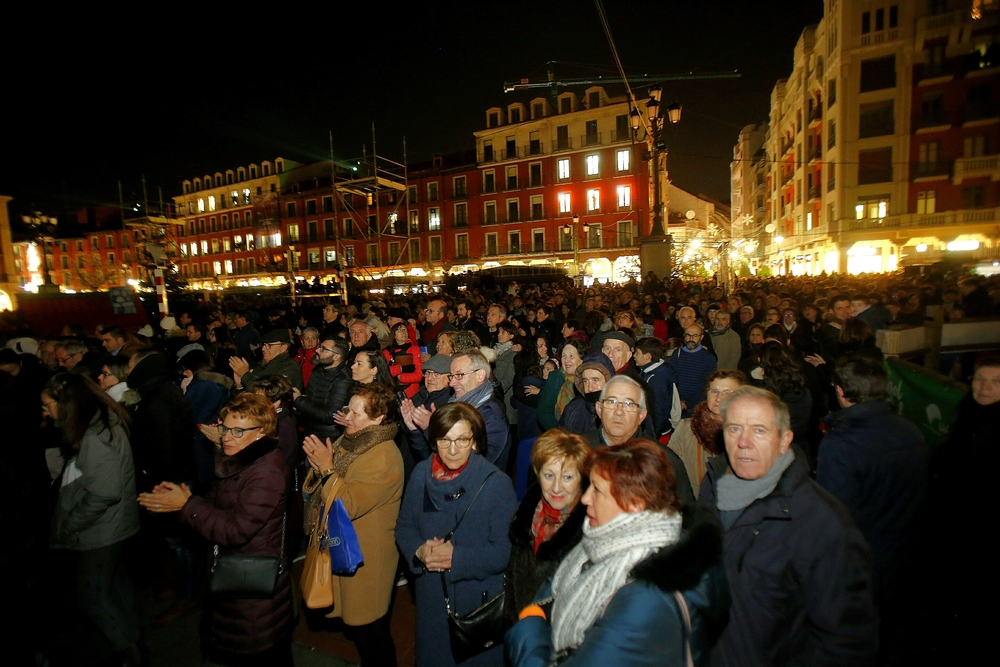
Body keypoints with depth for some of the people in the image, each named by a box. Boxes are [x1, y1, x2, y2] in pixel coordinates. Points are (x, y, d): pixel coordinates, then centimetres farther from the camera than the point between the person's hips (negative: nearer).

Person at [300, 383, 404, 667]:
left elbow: (348, 505, -30)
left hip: (365, 560, -9)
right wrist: (317, 466, -13)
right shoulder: (348, 441, 2)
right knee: (355, 624, 24)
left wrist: (328, 468, -26)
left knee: (370, 634, 10)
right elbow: (314, 488, 8)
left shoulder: (384, 457, -26)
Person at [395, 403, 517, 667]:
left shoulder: (496, 482, -18)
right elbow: (404, 526, 3)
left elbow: (505, 550, -18)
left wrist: (456, 557, -24)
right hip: (431, 595, 4)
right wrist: (419, 551, -16)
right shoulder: (422, 473, -5)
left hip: (480, 597, -3)